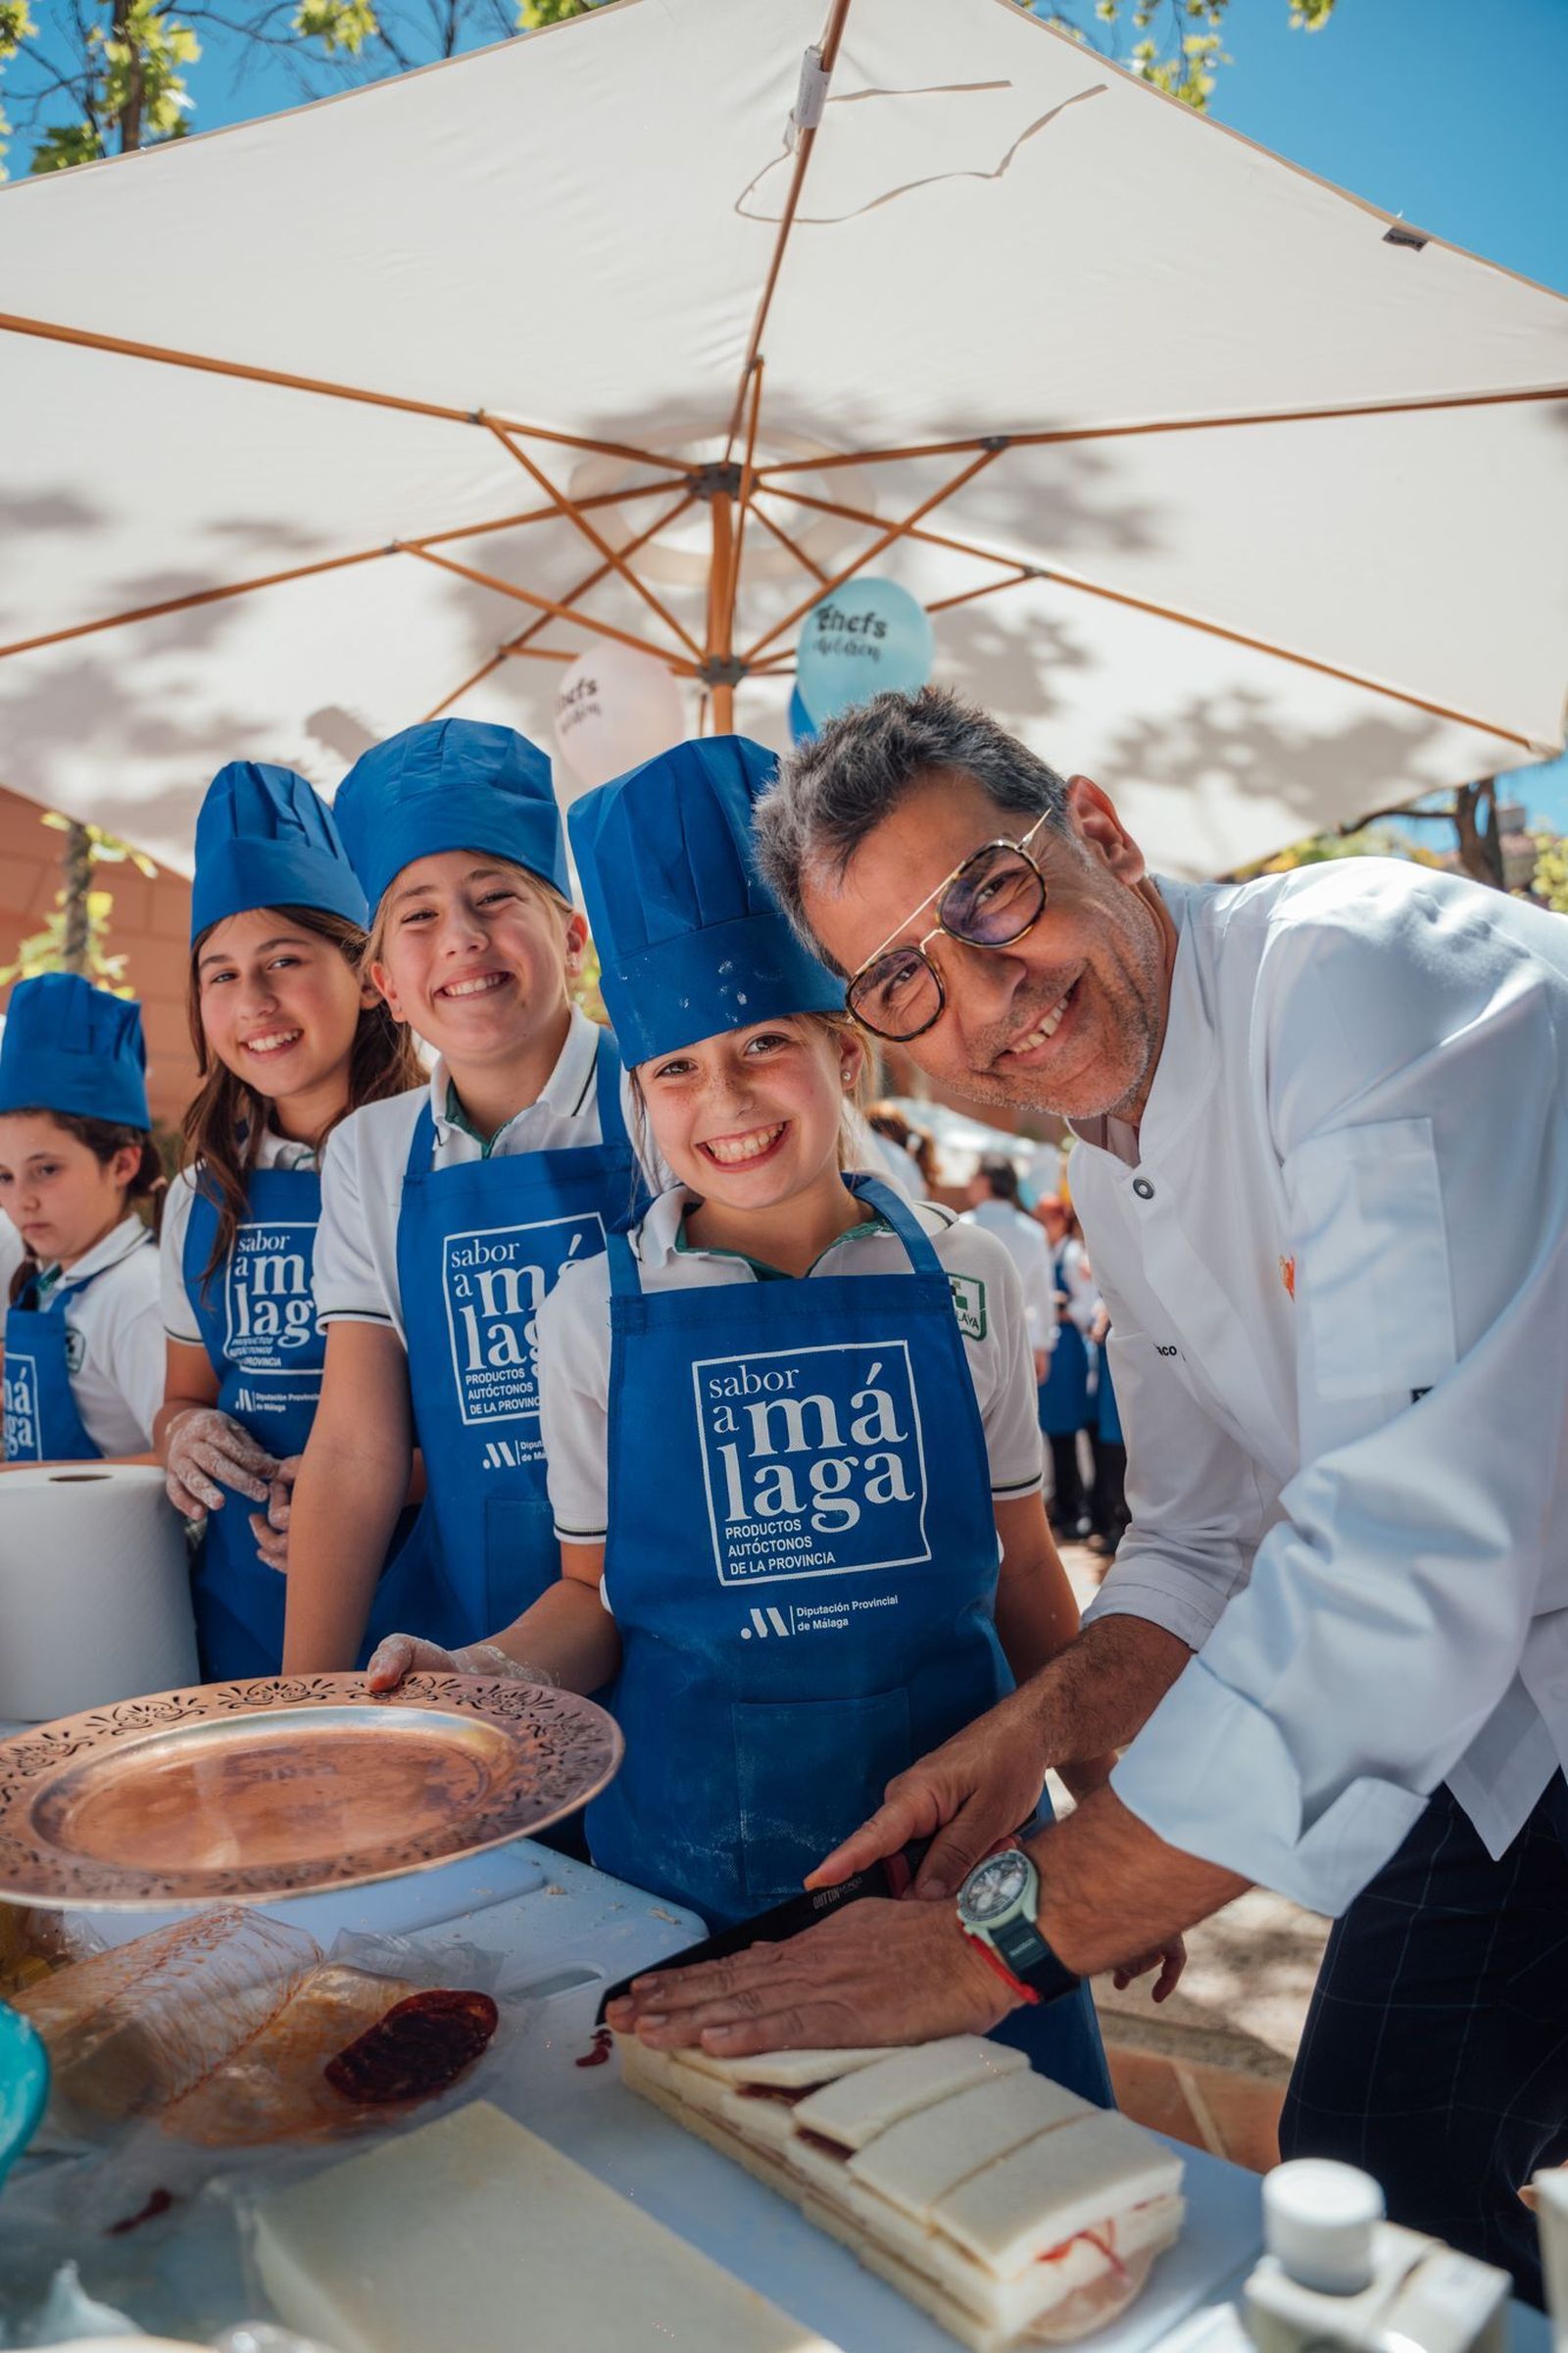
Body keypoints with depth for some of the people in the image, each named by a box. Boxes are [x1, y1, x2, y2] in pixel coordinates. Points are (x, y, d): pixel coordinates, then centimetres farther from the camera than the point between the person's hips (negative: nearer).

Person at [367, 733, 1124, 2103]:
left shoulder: (961, 1282, -2)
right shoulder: (599, 1312, -4)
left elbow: (1023, 1569, 7)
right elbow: (597, 1595, 3)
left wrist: (1111, 1799, 9)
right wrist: (471, 1678, -15)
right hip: (692, 1851, 0)